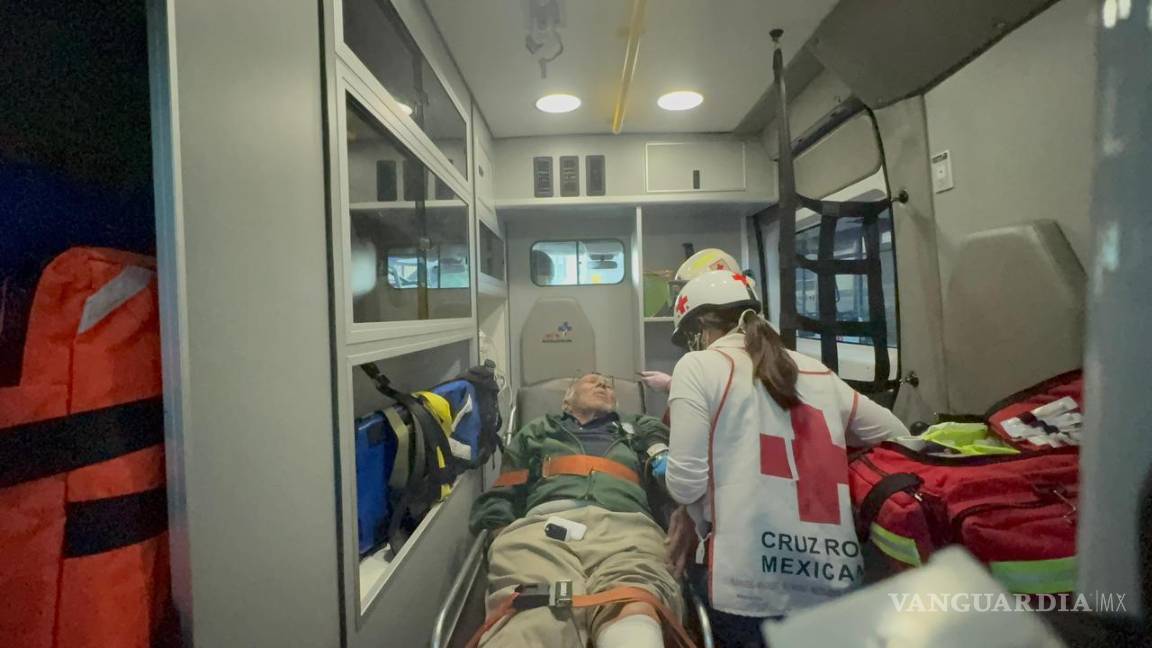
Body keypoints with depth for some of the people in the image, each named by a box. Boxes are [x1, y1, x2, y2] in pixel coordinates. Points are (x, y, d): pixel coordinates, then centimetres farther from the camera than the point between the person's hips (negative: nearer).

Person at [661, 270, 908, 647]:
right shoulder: (819, 373, 11)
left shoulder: (698, 366, -5)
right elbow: (896, 437, 21)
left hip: (750, 592, -6)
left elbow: (686, 483, -12)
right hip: (837, 585, 6)